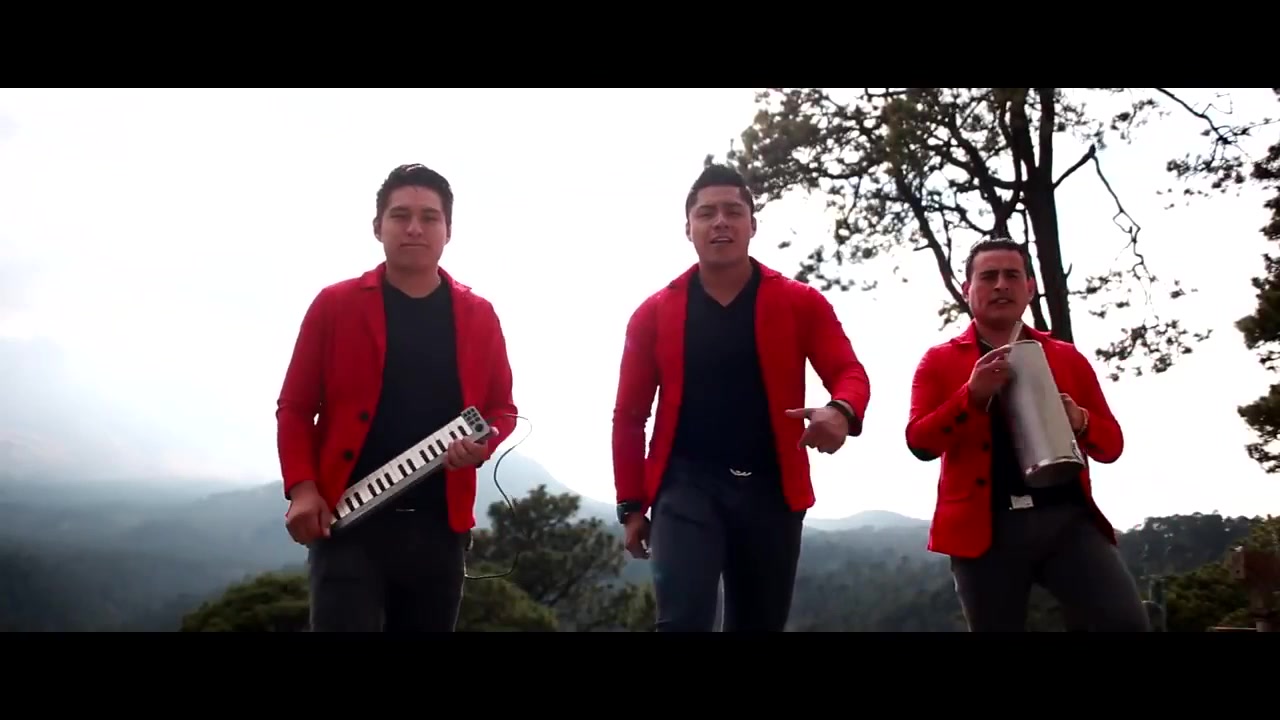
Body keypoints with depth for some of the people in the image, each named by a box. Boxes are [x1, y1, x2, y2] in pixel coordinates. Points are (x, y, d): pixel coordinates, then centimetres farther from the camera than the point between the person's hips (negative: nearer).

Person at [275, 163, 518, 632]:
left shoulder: (479, 316, 7)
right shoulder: (334, 305, 3)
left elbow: (502, 409, 13)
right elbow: (295, 407, 3)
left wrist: (482, 446, -9)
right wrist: (301, 488, -10)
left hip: (440, 525, 3)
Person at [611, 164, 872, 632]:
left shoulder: (801, 304, 5)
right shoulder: (655, 313, 5)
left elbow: (849, 373, -2)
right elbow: (629, 415, 7)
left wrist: (841, 411, -27)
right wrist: (631, 504, 3)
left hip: (770, 488, 2)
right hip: (687, 484, -1)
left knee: (759, 624, 13)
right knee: (683, 619, -17)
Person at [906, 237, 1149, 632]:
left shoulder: (1068, 357, 16)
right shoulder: (939, 361, 9)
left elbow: (1112, 443, 15)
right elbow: (920, 442, -2)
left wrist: (1079, 420, -8)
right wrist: (972, 394, -16)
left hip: (1067, 516, 2)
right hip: (985, 526, -1)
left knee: (1128, 621, -17)